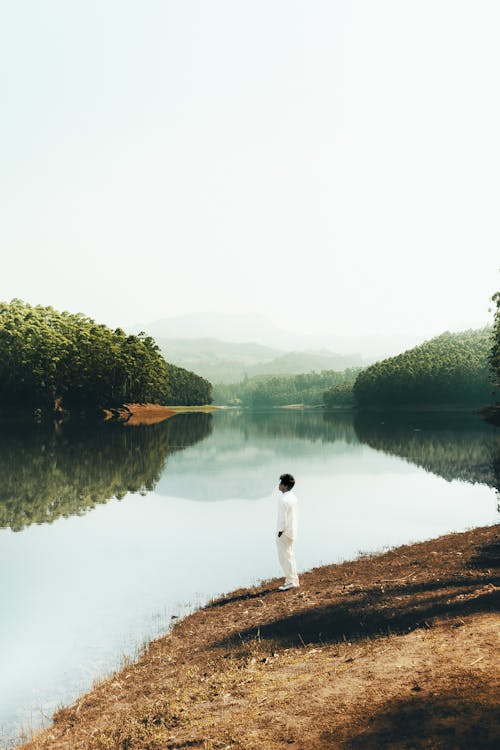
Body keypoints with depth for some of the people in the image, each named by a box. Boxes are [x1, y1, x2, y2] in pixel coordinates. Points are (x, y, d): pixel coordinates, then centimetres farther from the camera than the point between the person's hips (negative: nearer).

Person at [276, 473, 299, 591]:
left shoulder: (283, 500, -22)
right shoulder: (293, 497, 6)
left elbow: (282, 519, -21)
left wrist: (280, 533, -14)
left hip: (284, 532, -9)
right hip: (292, 531, 9)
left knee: (285, 557, -1)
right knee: (289, 556, 17)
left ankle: (291, 582, 3)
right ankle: (292, 581, 22)